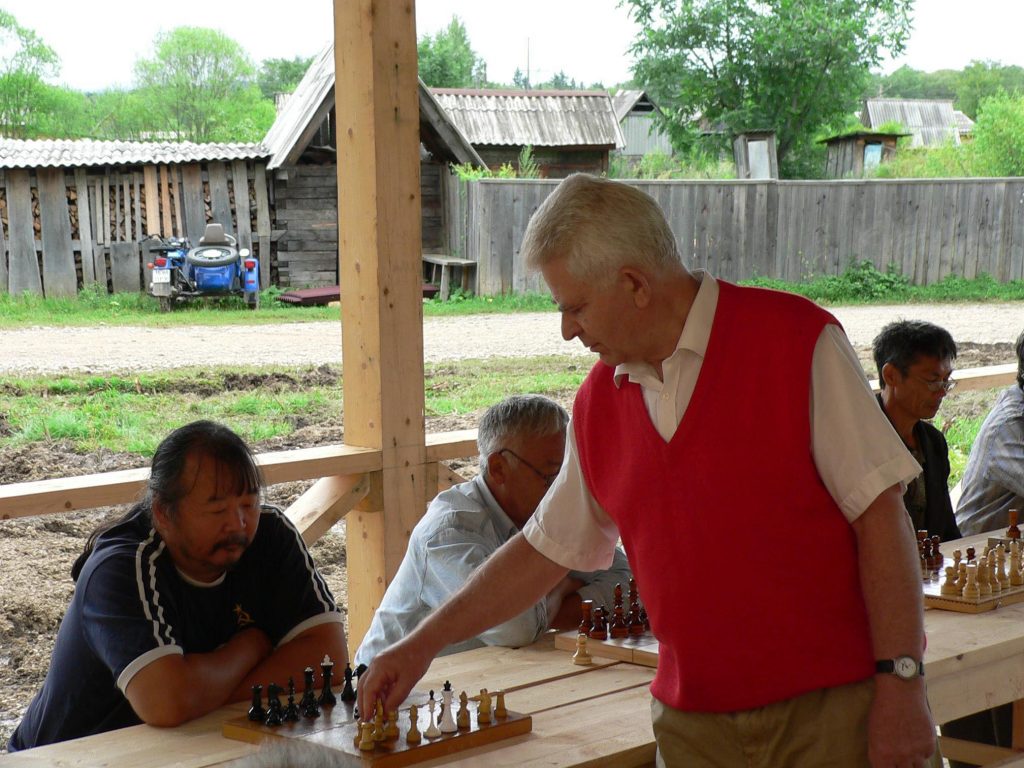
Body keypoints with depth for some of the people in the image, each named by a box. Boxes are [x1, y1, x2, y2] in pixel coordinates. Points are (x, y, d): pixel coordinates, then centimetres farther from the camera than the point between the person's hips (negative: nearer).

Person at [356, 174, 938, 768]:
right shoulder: (599, 403, 9)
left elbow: (879, 513, -10)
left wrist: (901, 681, -14)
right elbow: (545, 549, 19)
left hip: (832, 711, -4)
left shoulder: (796, 340, -8)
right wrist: (423, 645, 19)